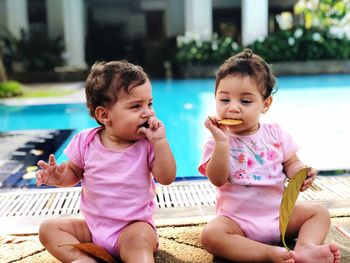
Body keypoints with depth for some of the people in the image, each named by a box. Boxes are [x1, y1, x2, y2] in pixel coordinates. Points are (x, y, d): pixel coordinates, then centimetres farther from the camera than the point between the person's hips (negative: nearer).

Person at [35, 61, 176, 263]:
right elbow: (74, 172, 11)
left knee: (139, 237, -36)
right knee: (49, 228, -7)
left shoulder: (147, 144, -10)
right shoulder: (86, 141, -5)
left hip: (134, 226, -4)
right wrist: (59, 177, -12)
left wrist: (160, 142, -26)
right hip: (92, 227, 4)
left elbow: (167, 178, -17)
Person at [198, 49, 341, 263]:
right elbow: (218, 180, -18)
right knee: (210, 235, -30)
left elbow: (291, 163, 8)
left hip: (280, 214, 4)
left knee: (319, 212, -6)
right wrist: (222, 142, -29)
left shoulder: (275, 134, 2)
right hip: (237, 219, -3)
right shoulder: (217, 142, -7)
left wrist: (300, 173, -16)